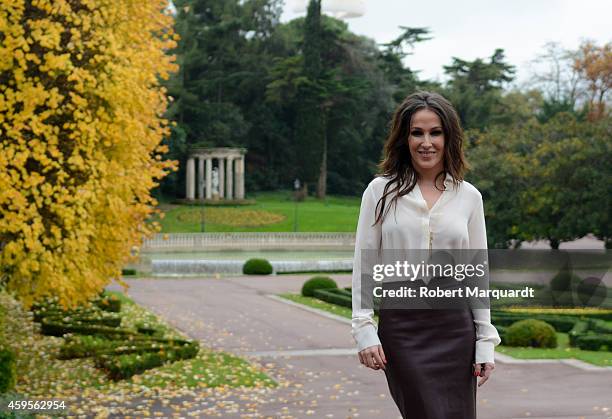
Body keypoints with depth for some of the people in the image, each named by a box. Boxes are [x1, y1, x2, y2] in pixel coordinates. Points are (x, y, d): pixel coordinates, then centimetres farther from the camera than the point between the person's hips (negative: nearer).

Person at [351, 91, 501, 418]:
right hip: (401, 327, -2)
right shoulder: (381, 191, 2)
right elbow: (363, 265, 2)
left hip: (455, 327, 2)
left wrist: (486, 343, 6)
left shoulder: (468, 196, 7)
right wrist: (364, 330, -5)